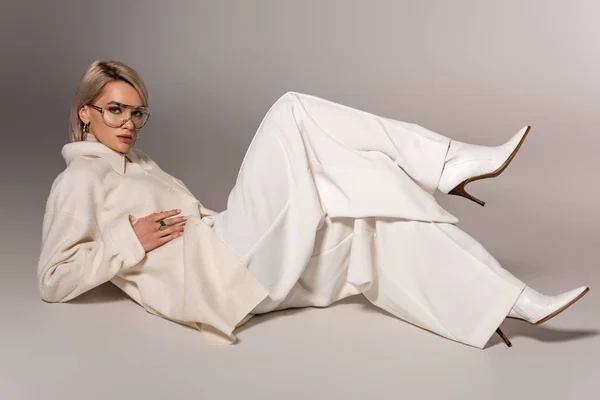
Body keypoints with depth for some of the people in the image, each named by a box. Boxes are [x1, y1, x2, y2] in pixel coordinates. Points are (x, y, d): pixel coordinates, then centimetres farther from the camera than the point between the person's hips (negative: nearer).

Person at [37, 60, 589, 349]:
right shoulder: (78, 181, 5)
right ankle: (446, 164, -13)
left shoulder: (139, 165, 29)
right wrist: (131, 243, -11)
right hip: (222, 276, -9)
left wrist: (204, 217, 10)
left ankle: (515, 301, -6)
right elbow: (53, 279, -3)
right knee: (291, 114, -15)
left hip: (253, 275, 9)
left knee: (389, 206, -5)